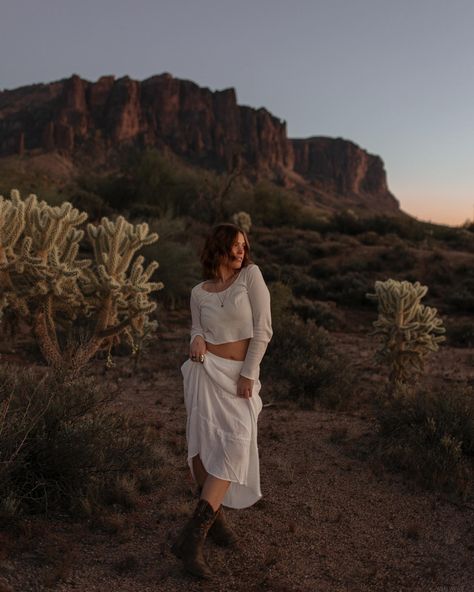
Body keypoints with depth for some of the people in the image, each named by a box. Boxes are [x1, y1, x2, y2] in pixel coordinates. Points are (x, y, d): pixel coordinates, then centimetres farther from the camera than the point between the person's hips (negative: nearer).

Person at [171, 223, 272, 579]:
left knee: (234, 446, -9)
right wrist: (197, 339, -8)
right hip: (207, 371, 1)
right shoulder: (199, 292, 6)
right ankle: (214, 514, 12)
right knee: (204, 443, -4)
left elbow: (263, 329, -4)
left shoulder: (251, 275, 0)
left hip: (241, 375, -1)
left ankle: (193, 536, 0)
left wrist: (248, 374, -10)